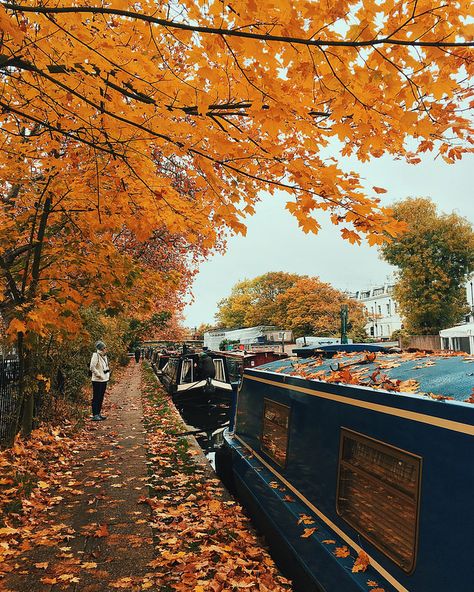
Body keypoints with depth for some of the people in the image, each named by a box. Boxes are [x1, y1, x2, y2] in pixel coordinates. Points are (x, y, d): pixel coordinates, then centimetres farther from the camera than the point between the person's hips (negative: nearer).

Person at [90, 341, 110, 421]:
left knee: (101, 397, 13)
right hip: (97, 380, -9)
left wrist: (108, 374, 13)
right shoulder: (96, 355, -15)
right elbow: (92, 367, -21)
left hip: (104, 379, 9)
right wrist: (99, 375, -18)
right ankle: (94, 415, 0)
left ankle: (98, 413, 22)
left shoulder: (104, 356, 12)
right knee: (96, 397, -4)